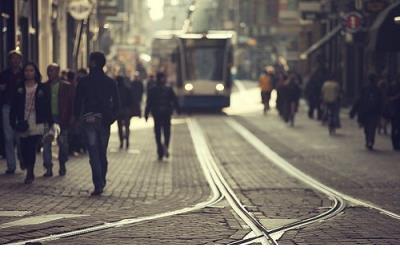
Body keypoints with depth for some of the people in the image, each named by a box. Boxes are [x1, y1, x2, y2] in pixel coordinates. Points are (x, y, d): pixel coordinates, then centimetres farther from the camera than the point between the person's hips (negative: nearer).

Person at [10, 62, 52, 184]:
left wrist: (50, 123, 0)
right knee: (24, 150, 4)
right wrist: (13, 122, -3)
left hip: (37, 124, -2)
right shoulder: (19, 88, 6)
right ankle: (30, 172, 19)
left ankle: (30, 173, -7)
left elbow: (47, 107, 3)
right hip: (23, 124, 2)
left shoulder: (42, 88, 3)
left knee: (31, 148, -12)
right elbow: (14, 107, 5)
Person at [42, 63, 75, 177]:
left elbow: (72, 103, 2)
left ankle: (62, 166, 21)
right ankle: (48, 168, 0)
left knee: (63, 144, 4)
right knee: (46, 143, -4)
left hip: (61, 119, -1)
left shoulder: (67, 86, 3)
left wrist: (70, 119, -6)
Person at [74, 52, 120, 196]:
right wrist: (112, 117, 10)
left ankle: (98, 185, -12)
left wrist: (77, 117, 8)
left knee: (94, 154, -4)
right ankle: (102, 182, 20)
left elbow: (78, 101, -2)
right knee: (103, 153, 15)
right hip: (104, 120, 2)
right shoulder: (110, 82, 3)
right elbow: (116, 103, 2)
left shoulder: (84, 82, -3)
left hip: (88, 119, -2)